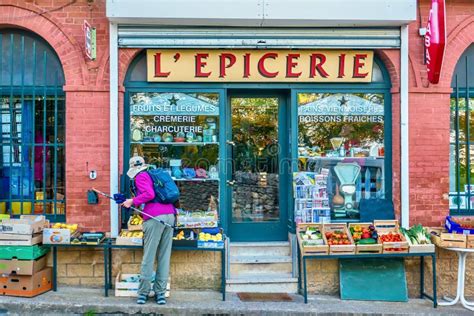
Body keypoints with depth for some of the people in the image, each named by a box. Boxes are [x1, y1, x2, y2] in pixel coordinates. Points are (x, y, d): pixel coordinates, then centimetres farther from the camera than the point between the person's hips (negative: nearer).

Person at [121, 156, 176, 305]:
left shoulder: (141, 177, 3)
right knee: (164, 256, 6)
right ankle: (160, 292, 10)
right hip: (170, 215, 7)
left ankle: (143, 292, 6)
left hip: (154, 217, -7)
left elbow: (149, 194, -12)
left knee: (149, 256, 0)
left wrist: (132, 201, -1)